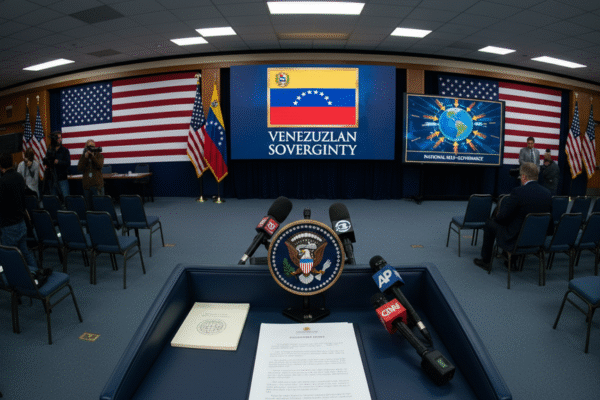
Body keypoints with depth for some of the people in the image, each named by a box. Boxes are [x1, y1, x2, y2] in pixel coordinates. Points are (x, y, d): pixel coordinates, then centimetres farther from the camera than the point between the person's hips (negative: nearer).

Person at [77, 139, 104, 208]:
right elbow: (79, 168, -3)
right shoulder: (83, 156, 10)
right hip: (86, 185, 3)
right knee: (88, 206, 8)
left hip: (97, 184, -3)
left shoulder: (99, 155, 6)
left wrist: (92, 156, -17)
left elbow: (100, 165, -12)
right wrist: (85, 157, -8)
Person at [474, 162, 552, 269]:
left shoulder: (518, 192, -22)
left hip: (515, 240, -7)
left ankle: (485, 261, 27)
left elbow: (502, 217, -18)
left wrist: (496, 216, 7)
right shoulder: (547, 193, -2)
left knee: (490, 223, 15)